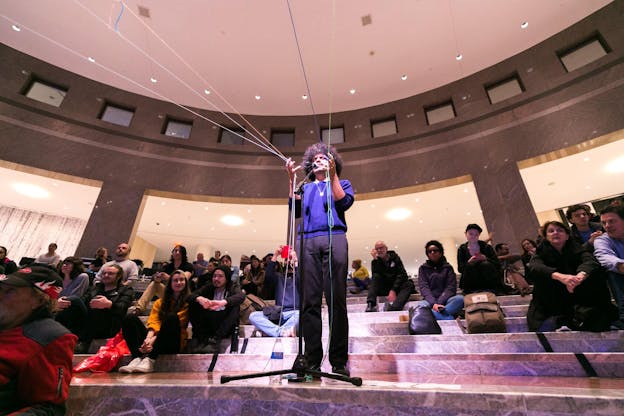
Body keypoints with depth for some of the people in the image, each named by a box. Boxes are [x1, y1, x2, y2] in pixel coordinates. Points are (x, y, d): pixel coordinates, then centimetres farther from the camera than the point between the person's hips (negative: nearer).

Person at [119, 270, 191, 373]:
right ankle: (138, 358, -29)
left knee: (172, 317, -30)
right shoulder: (160, 302, 19)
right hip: (151, 341, 4)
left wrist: (154, 339, -18)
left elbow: (179, 324, -8)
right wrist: (148, 338, -18)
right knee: (130, 318, -11)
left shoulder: (188, 302, 4)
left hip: (173, 343, -4)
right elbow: (153, 321, 3)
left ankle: (149, 359, -37)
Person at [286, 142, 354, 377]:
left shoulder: (342, 183, 25)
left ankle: (339, 361, 0)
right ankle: (312, 361, 2)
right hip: (308, 241, 2)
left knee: (336, 300, -7)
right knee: (310, 301, -3)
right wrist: (291, 179, 8)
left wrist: (333, 175, 2)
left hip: (335, 239, -2)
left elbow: (344, 202, 4)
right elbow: (295, 210, 12)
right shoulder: (305, 187, 30)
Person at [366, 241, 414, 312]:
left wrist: (393, 290, -21)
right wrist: (375, 260, -22)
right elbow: (376, 277, -15)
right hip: (383, 289, 0)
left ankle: (393, 308, -49)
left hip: (396, 286, 0)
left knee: (409, 284, -28)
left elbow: (402, 275, -9)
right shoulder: (375, 262, 3)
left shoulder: (395, 257, 1)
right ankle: (371, 305, -40)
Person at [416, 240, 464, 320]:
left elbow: (451, 287, 1)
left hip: (445, 300, 1)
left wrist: (439, 302, -16)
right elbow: (423, 287, -1)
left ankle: (433, 314, -35)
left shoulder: (448, 267, 13)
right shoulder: (423, 268, 12)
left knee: (460, 298, -30)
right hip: (430, 301, -1)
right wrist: (433, 303, -20)